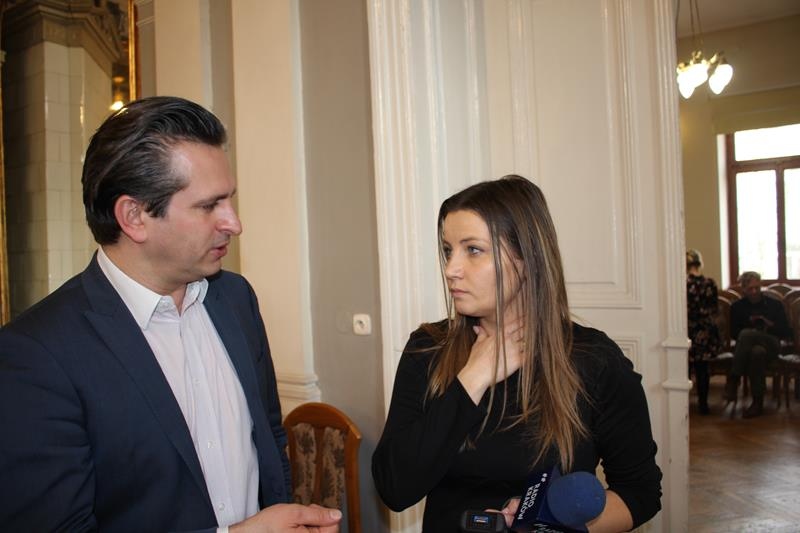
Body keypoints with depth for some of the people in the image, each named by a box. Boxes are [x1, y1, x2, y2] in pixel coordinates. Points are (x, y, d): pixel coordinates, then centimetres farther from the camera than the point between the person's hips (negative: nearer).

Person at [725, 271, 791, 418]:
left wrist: (770, 325, -7)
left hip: (771, 346, -1)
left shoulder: (774, 305, 17)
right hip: (746, 347, 1)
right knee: (757, 352, -40)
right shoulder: (737, 307, 17)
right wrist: (749, 324, -6)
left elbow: (786, 332, 12)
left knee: (746, 334, -36)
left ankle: (733, 381, -35)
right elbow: (733, 334, 12)